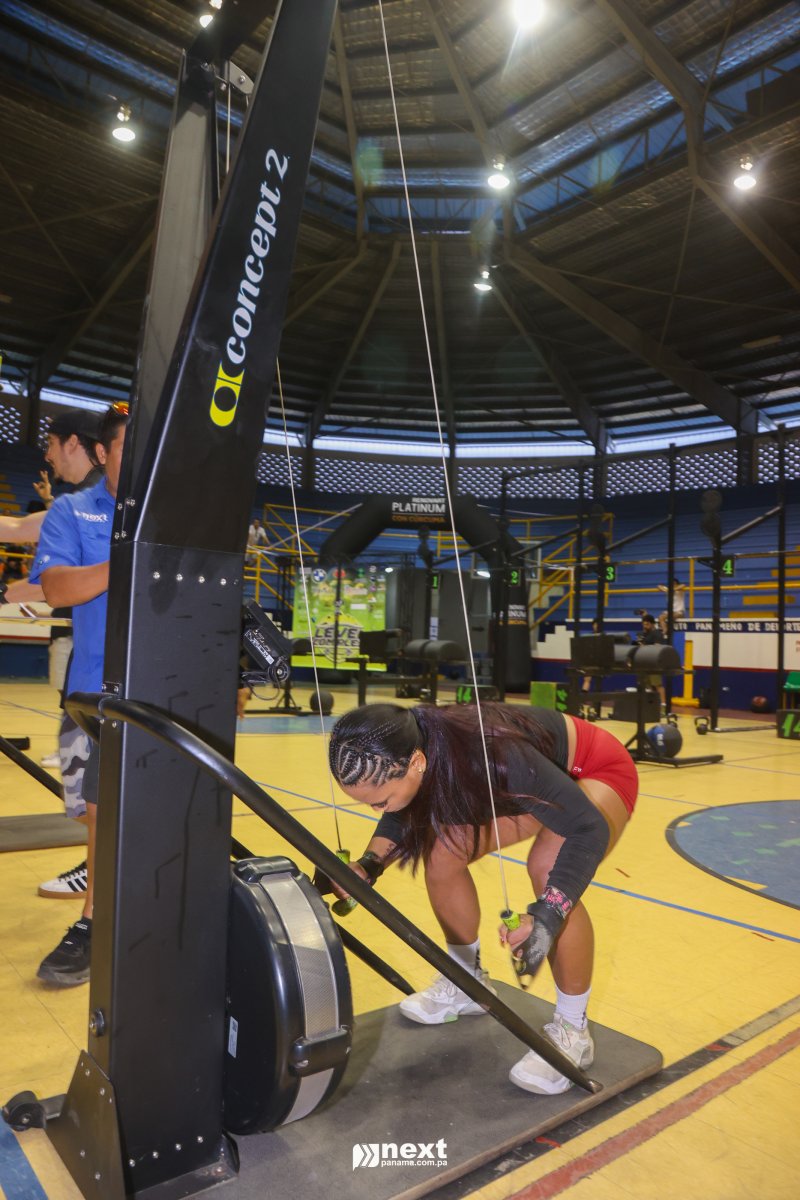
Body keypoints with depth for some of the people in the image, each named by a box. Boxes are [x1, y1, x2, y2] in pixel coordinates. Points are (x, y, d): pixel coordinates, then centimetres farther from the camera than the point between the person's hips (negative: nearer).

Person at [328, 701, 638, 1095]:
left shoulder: (494, 754, -41)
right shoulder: (405, 748, -22)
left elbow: (590, 828, -35)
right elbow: (402, 817, -1)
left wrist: (545, 917, -43)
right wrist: (370, 864, -18)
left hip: (598, 771, -6)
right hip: (542, 780, 7)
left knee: (547, 866, -31)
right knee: (443, 851, -6)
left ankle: (572, 1031, -9)